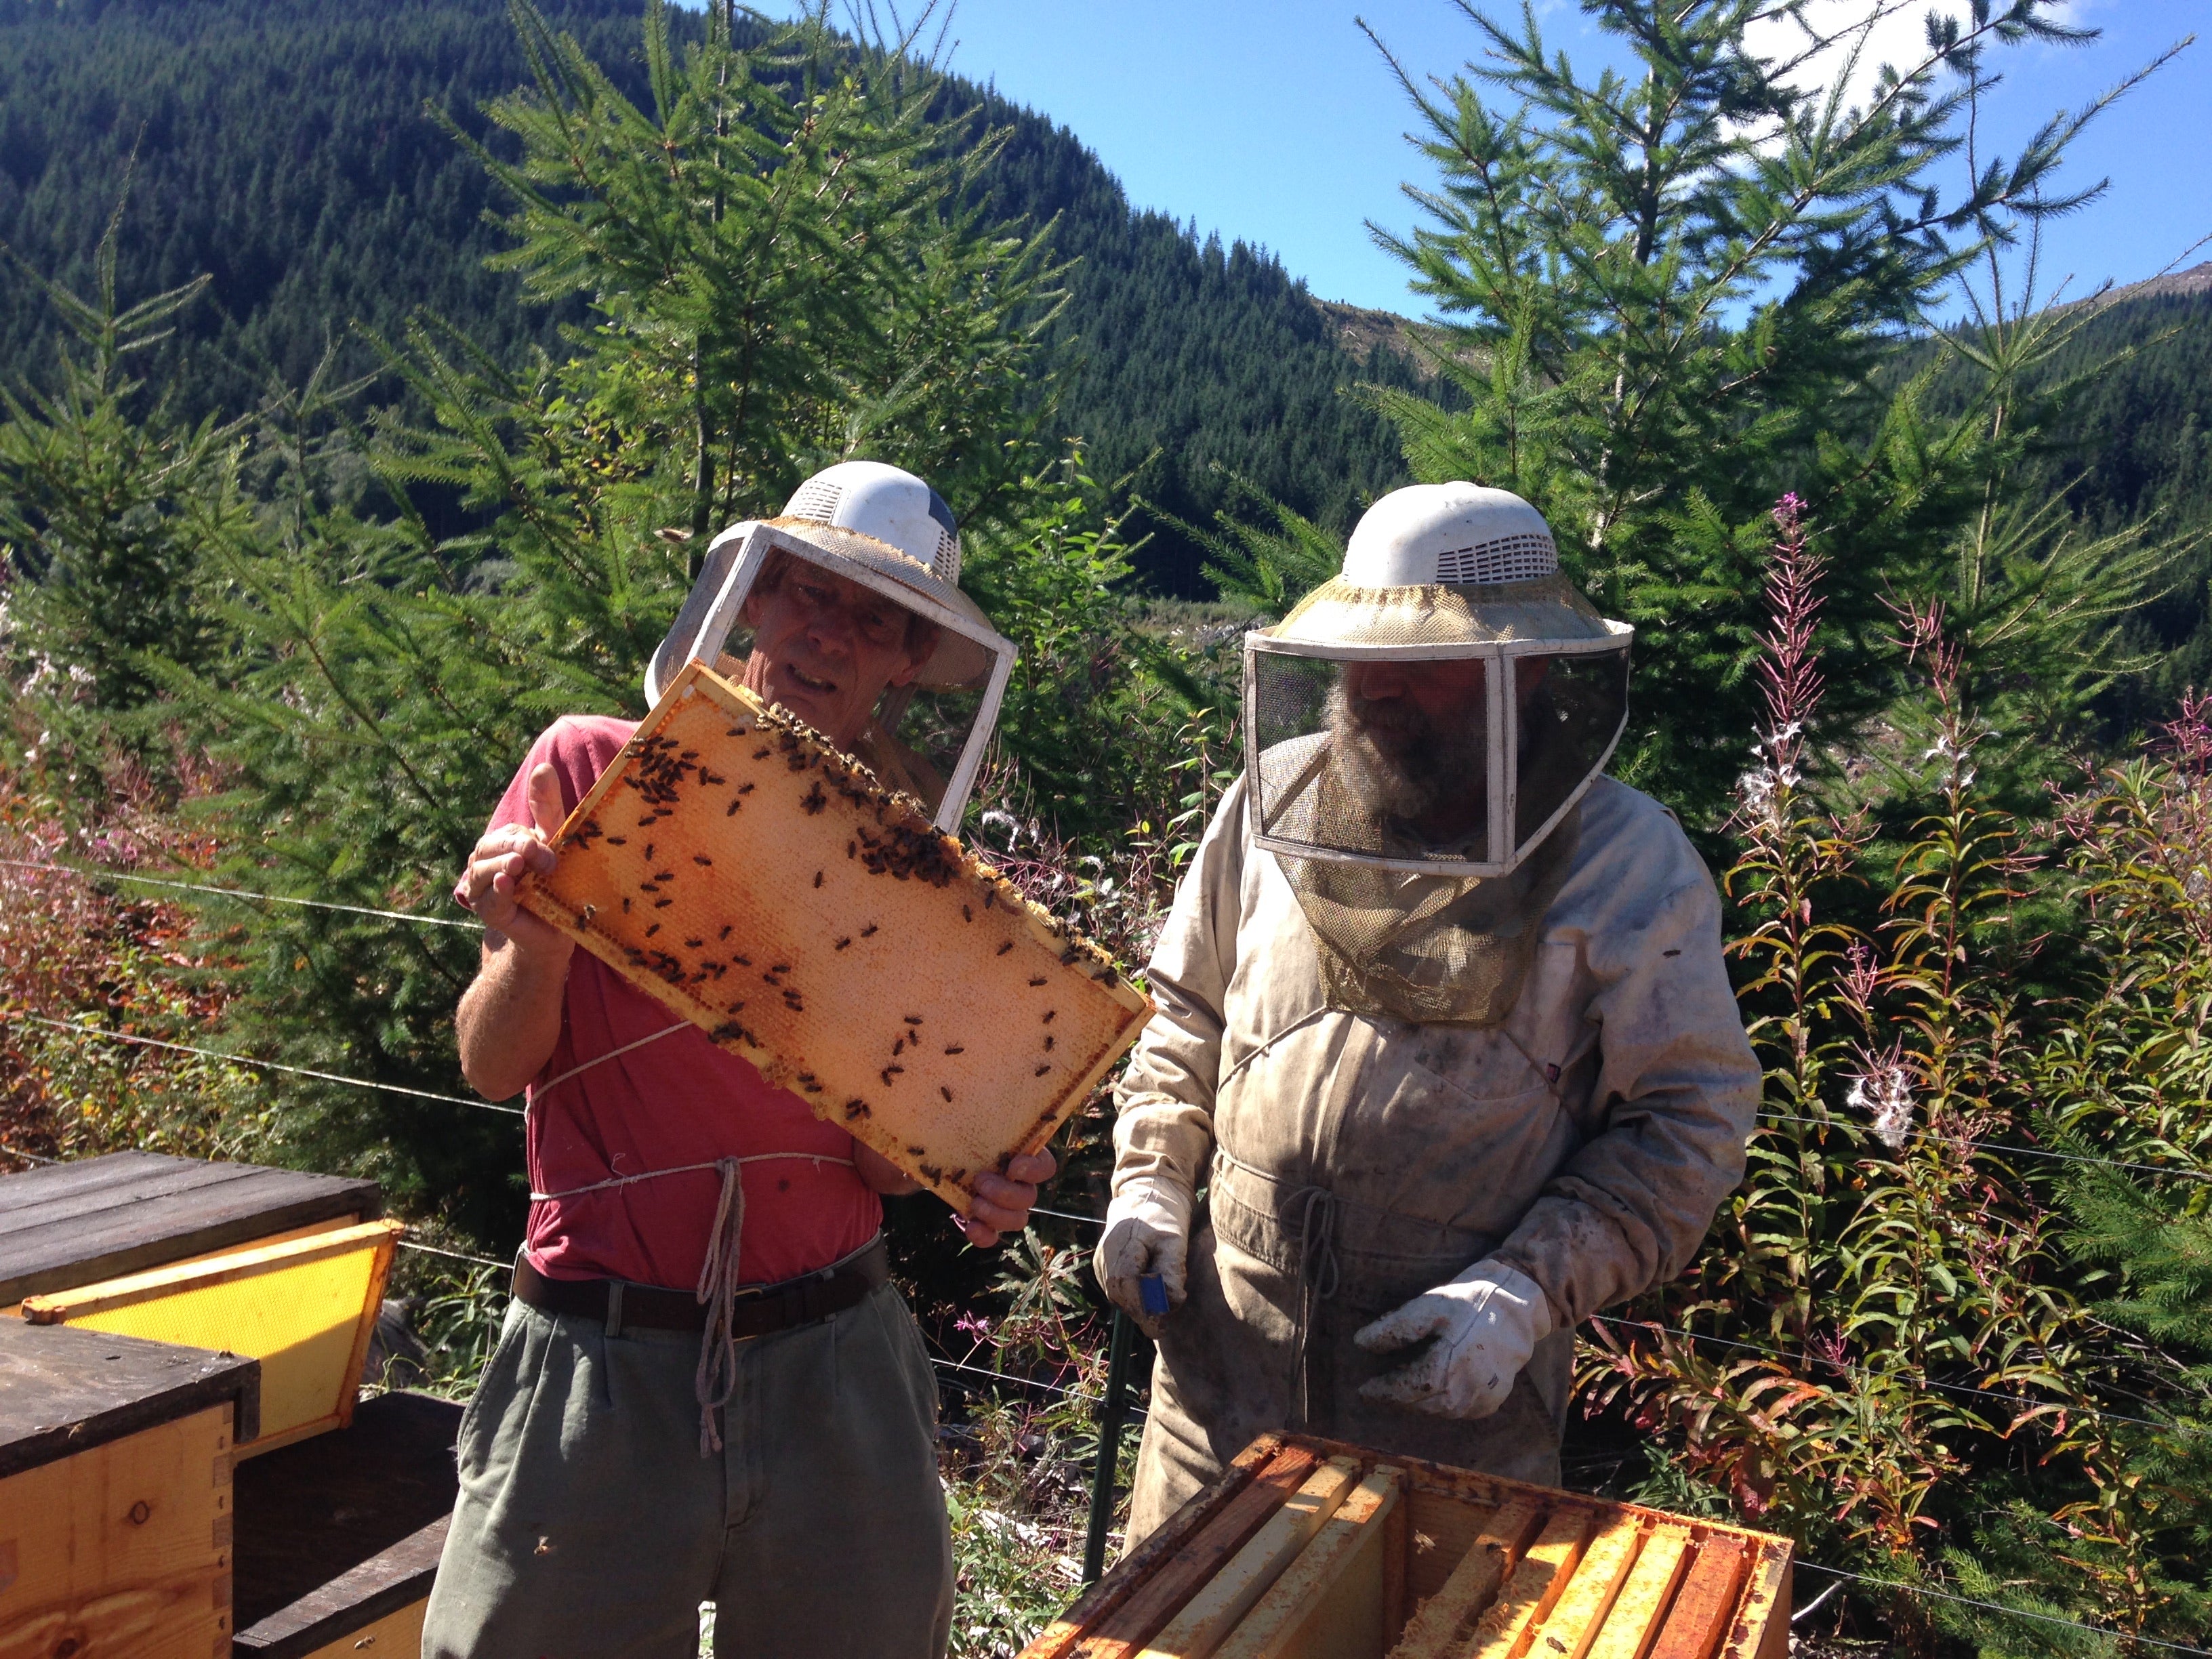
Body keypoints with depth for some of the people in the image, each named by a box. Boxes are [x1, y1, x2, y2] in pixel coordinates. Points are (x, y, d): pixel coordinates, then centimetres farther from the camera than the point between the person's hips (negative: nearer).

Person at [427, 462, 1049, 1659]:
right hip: (600, 1363, -1)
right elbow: (494, 1067, -2)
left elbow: (878, 1152, 2)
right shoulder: (591, 772, -4)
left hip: (833, 1364, 2)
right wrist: (533, 947, -22)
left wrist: (970, 1174, -19)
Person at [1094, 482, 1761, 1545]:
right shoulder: (1274, 802, 1)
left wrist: (1529, 1292, -17)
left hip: (1457, 1389, -3)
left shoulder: (1622, 860, -9)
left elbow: (1693, 1117, -7)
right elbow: (1186, 1010, 13)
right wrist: (1151, 1179, 1)